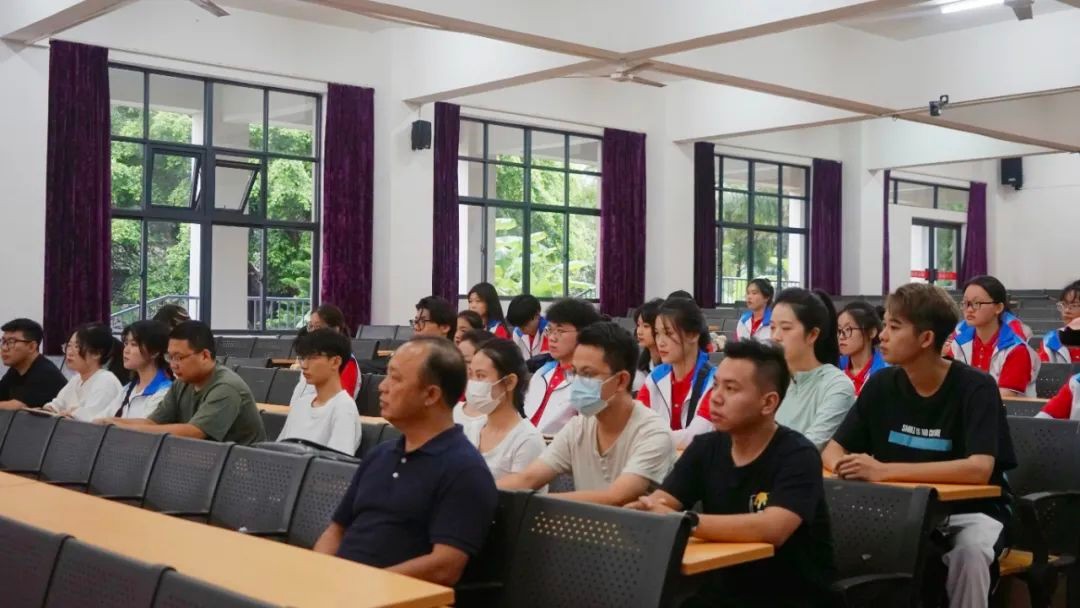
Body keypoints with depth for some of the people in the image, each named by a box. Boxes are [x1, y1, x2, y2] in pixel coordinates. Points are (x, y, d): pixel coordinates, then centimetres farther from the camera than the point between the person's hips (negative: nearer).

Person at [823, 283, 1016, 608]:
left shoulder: (975, 387, -17)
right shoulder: (882, 384, -3)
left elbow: (979, 469, -30)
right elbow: (832, 450, 0)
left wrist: (884, 471, -34)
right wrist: (844, 466, -26)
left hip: (970, 511, -3)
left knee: (968, 550, -35)